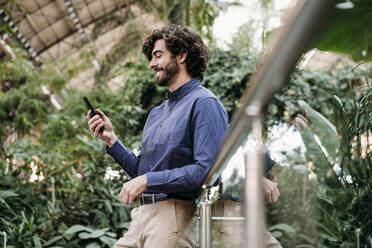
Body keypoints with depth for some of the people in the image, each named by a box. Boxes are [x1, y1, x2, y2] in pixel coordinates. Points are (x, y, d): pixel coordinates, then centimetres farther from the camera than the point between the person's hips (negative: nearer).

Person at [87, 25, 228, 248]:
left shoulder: (204, 103, -6)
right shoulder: (157, 113, 21)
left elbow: (207, 170, -18)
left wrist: (148, 180, -16)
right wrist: (111, 139, 10)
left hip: (174, 215, -7)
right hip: (141, 217, 8)